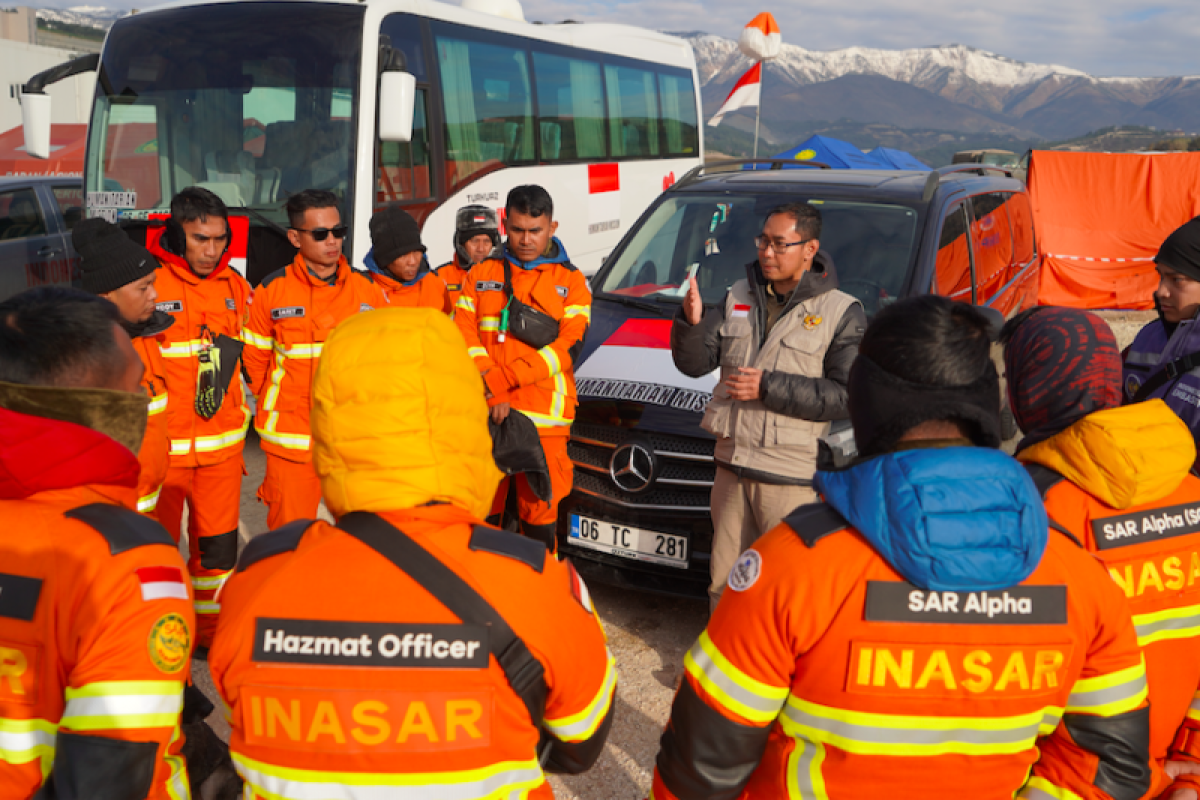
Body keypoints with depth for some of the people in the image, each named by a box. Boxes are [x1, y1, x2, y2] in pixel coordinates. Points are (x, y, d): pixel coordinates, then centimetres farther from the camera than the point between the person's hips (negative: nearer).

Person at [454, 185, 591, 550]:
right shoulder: (482, 274, 13)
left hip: (545, 417, -2)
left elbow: (570, 346, -4)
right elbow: (463, 336, 3)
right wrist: (494, 393, -12)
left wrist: (501, 377, -13)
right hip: (483, 413, 2)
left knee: (539, 507, 1)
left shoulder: (571, 281, 8)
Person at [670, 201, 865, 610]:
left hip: (793, 477, -5)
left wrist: (770, 388, -20)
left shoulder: (842, 312, -6)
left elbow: (847, 395, -15)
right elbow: (694, 364, 5)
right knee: (724, 580, 18)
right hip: (731, 468, 5)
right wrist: (691, 322, -16)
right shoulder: (737, 297, 9)